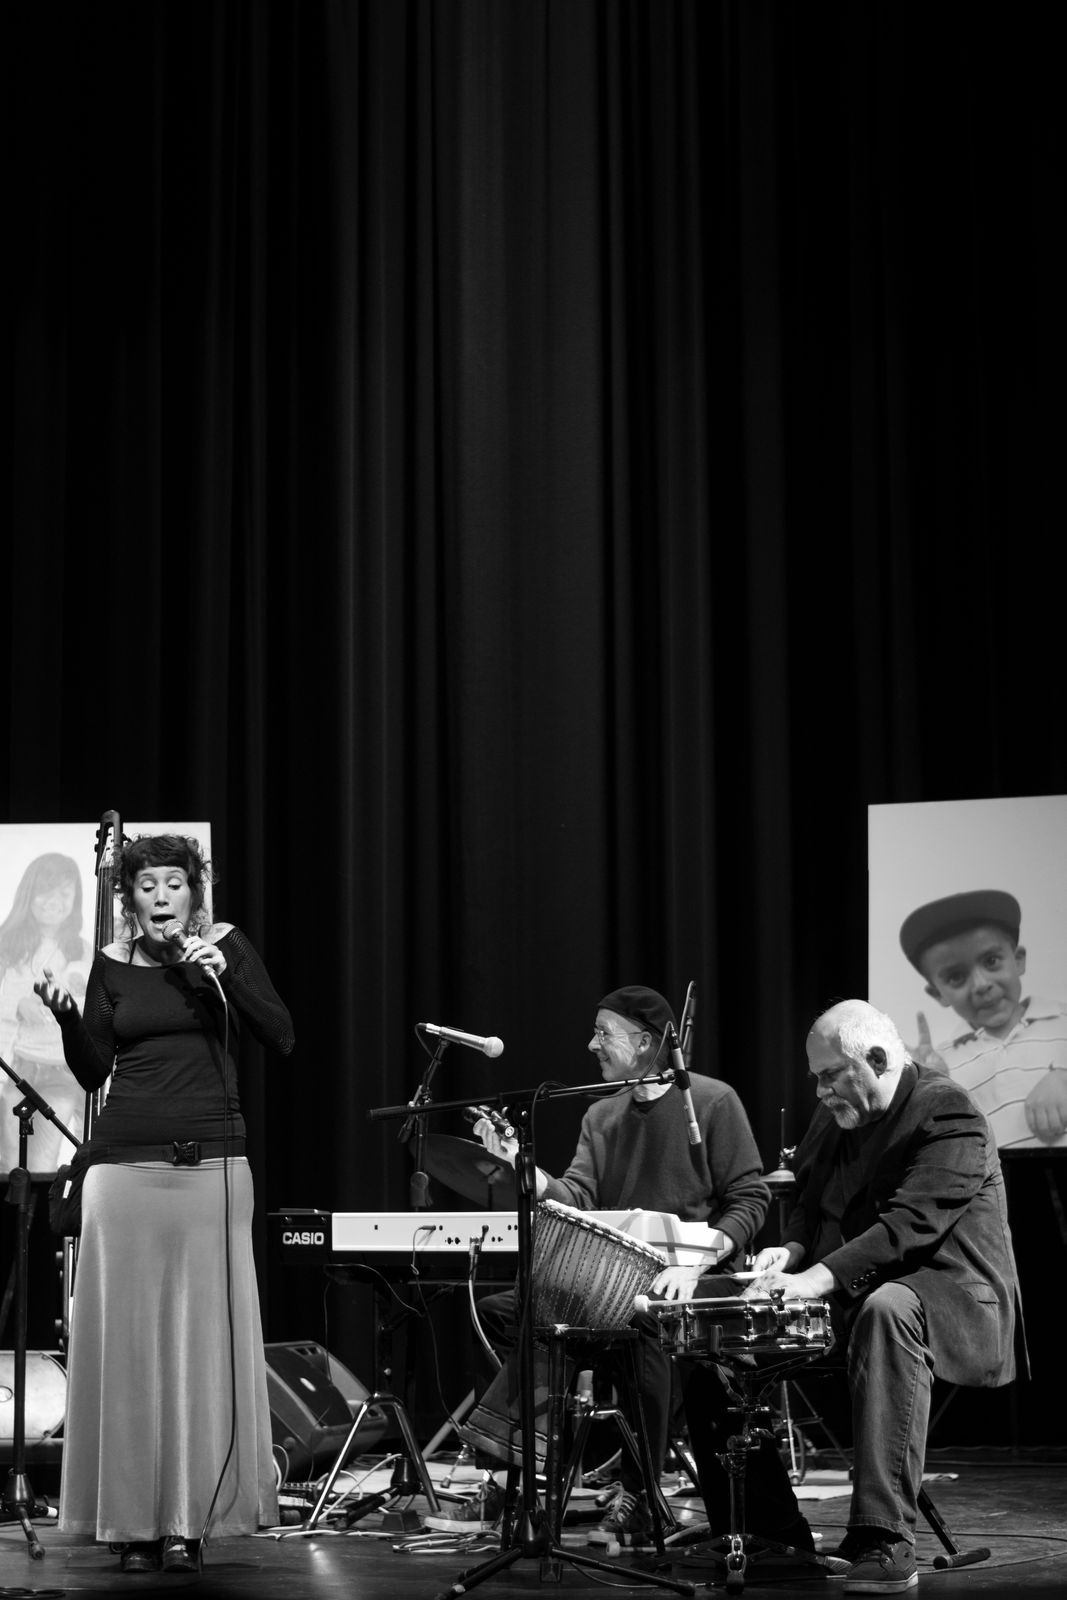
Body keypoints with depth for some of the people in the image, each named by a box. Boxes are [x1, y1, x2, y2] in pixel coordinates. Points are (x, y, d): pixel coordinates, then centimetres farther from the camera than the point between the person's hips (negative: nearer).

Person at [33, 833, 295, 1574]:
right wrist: (66, 1015, -9)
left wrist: (224, 973, -15)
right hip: (125, 1164, 2)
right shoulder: (113, 964, 7)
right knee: (127, 1338, 0)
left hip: (211, 1163, -1)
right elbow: (93, 1072, 7)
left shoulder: (225, 946, 3)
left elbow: (282, 1038, -4)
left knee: (202, 1340, -2)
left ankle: (190, 1515, 4)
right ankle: (132, 1516, 7)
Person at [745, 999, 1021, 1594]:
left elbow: (913, 1222, -26)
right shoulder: (834, 1120, 13)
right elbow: (810, 1204, 22)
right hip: (852, 1297, 9)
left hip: (945, 1291, -8)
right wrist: (791, 1251, -2)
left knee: (887, 1310, -41)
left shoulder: (949, 1114, -15)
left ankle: (886, 1540, -44)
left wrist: (821, 1277, -35)